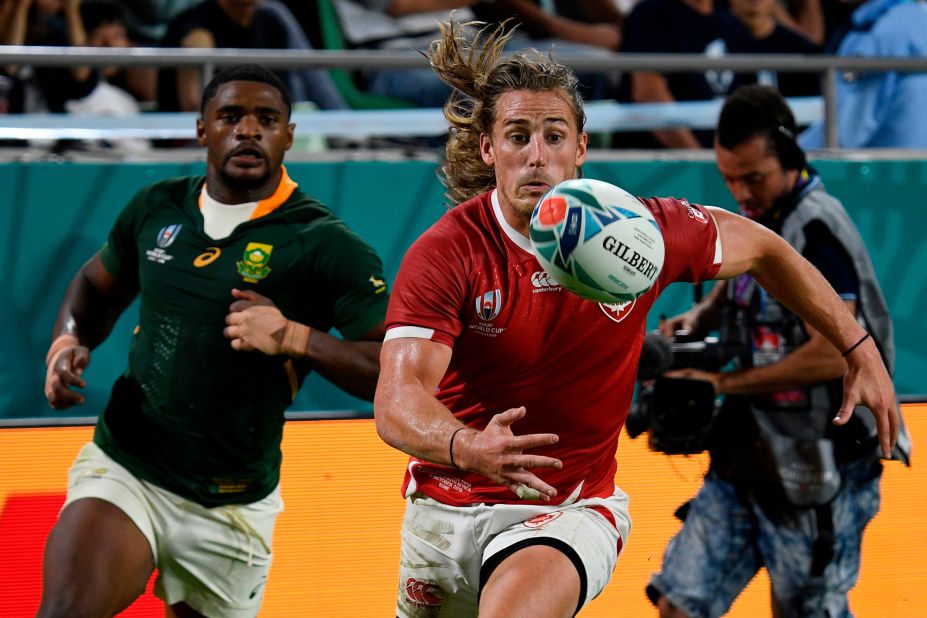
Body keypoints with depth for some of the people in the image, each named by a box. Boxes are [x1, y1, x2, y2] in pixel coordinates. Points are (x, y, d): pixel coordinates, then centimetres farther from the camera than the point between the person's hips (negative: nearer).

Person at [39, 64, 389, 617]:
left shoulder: (325, 245, -10)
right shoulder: (156, 209, 5)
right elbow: (96, 286, 25)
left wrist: (295, 339, -25)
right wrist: (68, 344, 4)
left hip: (233, 506, -1)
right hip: (123, 469, 2)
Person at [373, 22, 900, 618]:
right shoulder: (444, 254, -17)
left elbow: (762, 248, 9)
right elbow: (398, 399, -28)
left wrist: (860, 349, 8)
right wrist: (466, 447, -50)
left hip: (568, 508, -2)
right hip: (445, 503, 2)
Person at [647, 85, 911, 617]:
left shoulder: (817, 229, -18)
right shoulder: (757, 215, 9)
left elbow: (834, 354, -26)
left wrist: (726, 382, -18)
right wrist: (699, 317, 5)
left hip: (818, 469, -8)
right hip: (747, 460, 8)